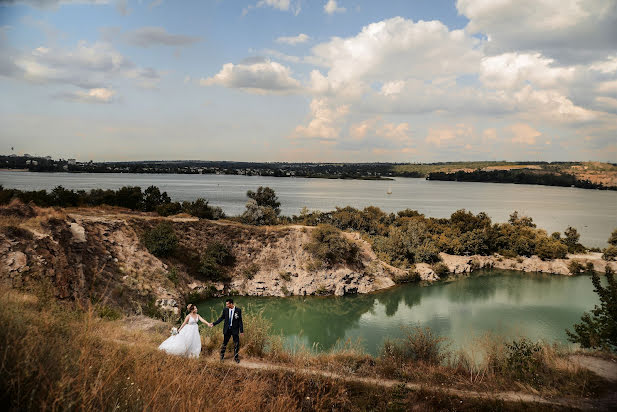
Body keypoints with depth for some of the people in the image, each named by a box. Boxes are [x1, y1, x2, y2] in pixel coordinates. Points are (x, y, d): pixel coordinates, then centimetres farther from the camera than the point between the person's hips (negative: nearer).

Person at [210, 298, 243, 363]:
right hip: (227, 329, 2)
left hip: (235, 330, -1)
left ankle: (236, 357, 24)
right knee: (224, 343, 9)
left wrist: (241, 331, -6)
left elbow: (240, 321, -7)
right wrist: (213, 323, 0)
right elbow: (221, 318, 5)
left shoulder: (238, 310, -11)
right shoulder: (225, 310, -4)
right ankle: (222, 356, 25)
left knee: (236, 344, 7)